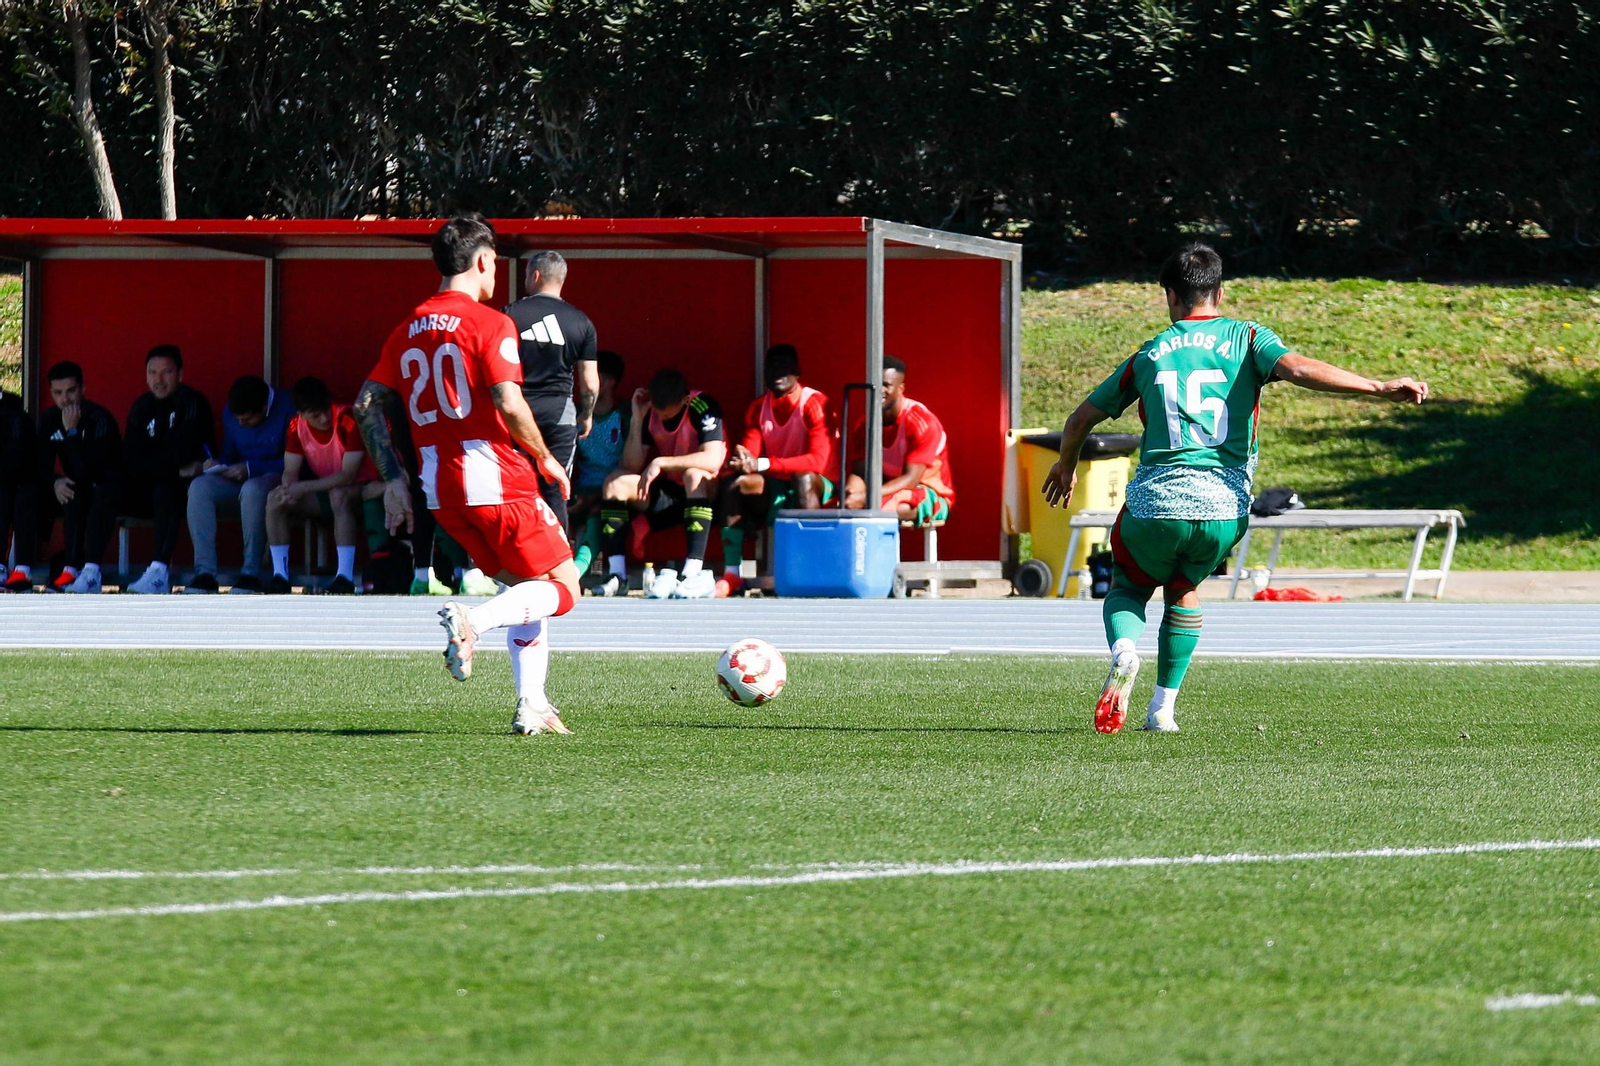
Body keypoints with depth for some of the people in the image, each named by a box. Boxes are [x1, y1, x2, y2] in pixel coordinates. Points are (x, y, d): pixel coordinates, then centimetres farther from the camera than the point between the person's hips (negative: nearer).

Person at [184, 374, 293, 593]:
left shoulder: (286, 409, -12)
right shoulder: (230, 413, 8)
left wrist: (251, 468, -18)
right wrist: (216, 464, -4)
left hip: (274, 481, -6)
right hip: (239, 483, 6)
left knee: (252, 489, -40)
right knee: (199, 487, -24)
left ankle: (251, 573, -31)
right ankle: (204, 573, -29)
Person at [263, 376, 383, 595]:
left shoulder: (348, 421, -22)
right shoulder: (297, 426, -5)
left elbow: (348, 476, -25)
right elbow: (290, 472, -4)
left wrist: (305, 487, -32)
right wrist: (289, 491, -29)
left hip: (358, 489, -5)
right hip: (324, 490, 5)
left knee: (338, 495, -39)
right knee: (274, 499, -17)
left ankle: (345, 578, -39)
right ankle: (280, 576, -16)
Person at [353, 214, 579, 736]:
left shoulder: (408, 331, 12)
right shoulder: (489, 323, -8)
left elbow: (367, 405, 9)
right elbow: (508, 404, -18)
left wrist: (393, 480, 13)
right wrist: (545, 459, -4)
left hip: (439, 488, 7)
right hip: (497, 478, -7)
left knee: (524, 587, 21)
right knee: (563, 588, 2)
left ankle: (531, 703, 9)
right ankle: (471, 621, -22)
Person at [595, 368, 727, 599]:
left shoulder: (703, 407, -17)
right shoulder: (650, 412, -2)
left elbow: (713, 459, -31)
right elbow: (632, 466, -7)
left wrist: (662, 463, -31)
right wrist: (637, 419, -15)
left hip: (703, 494, -5)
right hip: (668, 491, 5)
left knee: (694, 475, -37)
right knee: (616, 482, -15)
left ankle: (693, 573, -44)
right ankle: (617, 574, -21)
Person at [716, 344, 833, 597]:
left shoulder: (814, 404, -14)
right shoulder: (758, 408, 5)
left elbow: (818, 460, -26)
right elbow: (749, 456, -1)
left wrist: (762, 464, -34)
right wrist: (741, 462, -29)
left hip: (816, 486, -5)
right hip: (776, 489, 5)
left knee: (804, 477, -38)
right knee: (738, 483, -24)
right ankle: (731, 573, -30)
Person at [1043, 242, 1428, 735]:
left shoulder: (1148, 355, 14)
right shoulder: (1246, 338, 8)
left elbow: (1080, 420, 23)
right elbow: (1299, 369, -12)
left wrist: (1067, 465, 43)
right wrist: (1379, 388, -17)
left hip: (1154, 505, 0)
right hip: (1224, 508, 0)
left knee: (1127, 589, 24)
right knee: (1182, 591, 28)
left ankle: (1123, 652, -11)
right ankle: (1163, 708, 19)